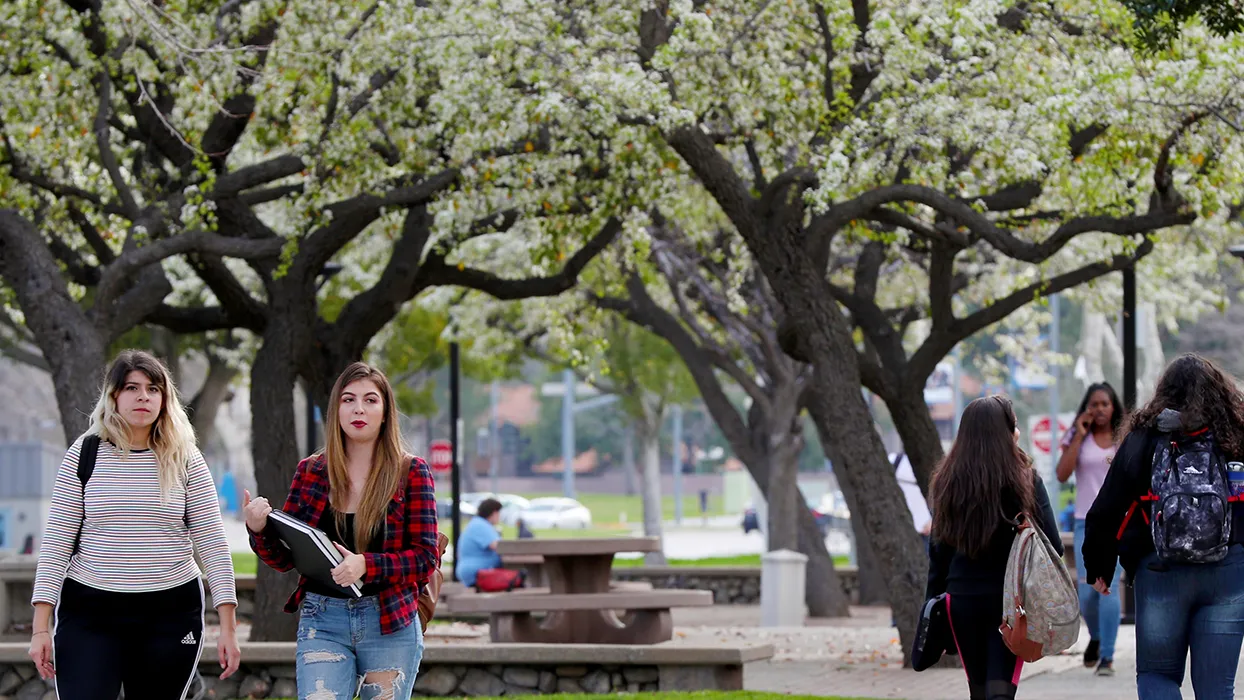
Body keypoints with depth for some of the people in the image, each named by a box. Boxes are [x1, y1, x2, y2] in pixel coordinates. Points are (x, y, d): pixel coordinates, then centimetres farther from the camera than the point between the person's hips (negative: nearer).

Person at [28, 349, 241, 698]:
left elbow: (213, 545, 2)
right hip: (89, 612, -1)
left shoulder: (186, 461, 3)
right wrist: (41, 627, -4)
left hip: (171, 614, 1)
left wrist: (228, 628, -3)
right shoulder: (84, 455, 2)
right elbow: (57, 542, 2)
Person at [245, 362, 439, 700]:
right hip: (322, 622, 1)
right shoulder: (311, 472, 7)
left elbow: (426, 558, -4)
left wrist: (367, 565, -19)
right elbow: (284, 558, 10)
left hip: (390, 624, -1)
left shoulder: (410, 472, 1)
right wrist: (259, 530, -11)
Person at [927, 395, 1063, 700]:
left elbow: (939, 549, 4)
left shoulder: (948, 481, 1)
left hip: (962, 598, 3)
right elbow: (1052, 545, -7)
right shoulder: (1025, 480, -7)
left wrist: (934, 600, 11)